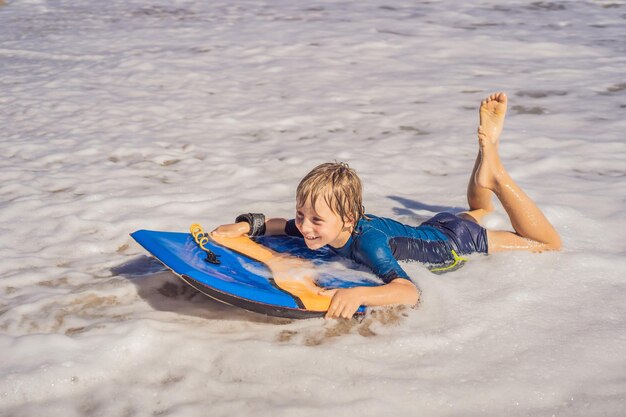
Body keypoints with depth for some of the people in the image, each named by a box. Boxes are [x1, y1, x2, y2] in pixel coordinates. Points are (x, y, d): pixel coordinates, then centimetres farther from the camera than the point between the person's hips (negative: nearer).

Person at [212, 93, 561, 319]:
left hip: (460, 242, -7)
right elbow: (285, 226, -2)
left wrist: (359, 294, -72)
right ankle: (488, 146, 38)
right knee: (478, 211, 40)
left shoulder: (368, 240, -44)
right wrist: (247, 224, -21)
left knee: (549, 246, 12)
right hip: (433, 231, 7)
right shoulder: (326, 225, -23)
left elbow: (411, 292, -56)